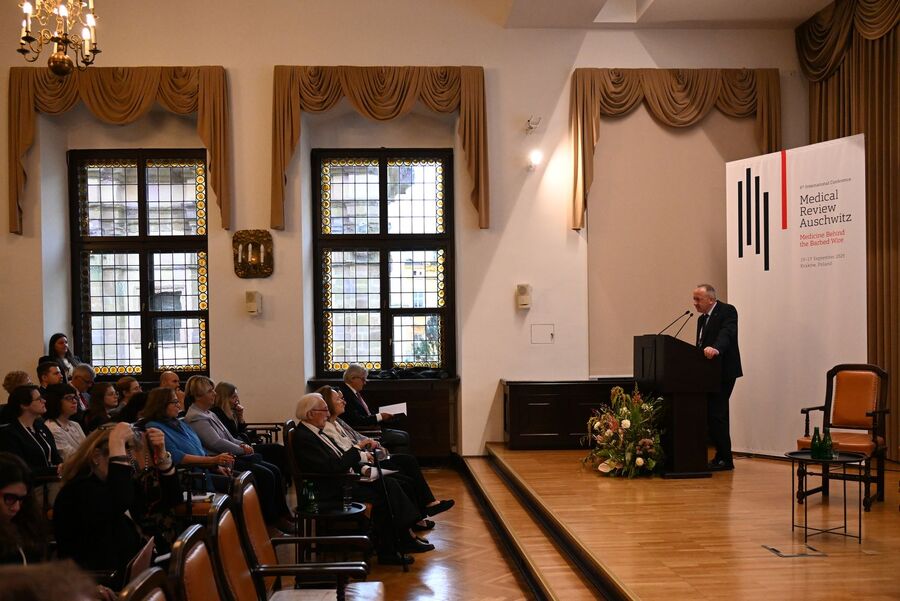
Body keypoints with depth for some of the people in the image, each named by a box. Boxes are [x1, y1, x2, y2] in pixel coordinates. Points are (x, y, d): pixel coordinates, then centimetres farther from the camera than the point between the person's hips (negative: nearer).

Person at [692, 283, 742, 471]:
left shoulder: (727, 311, -8)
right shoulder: (702, 319, 19)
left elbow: (727, 333, -26)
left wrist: (716, 349, -42)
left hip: (723, 373, -9)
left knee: (716, 414, -11)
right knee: (712, 415, 11)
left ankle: (725, 459, -3)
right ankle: (721, 456, 20)